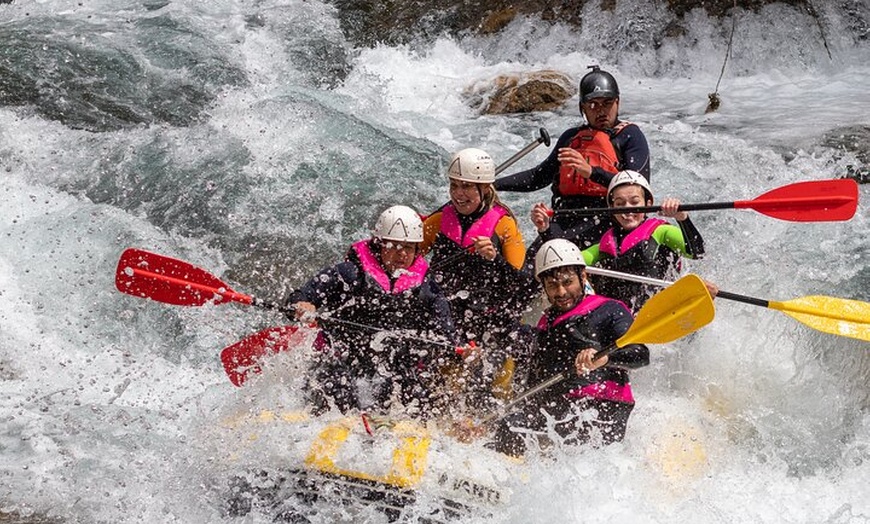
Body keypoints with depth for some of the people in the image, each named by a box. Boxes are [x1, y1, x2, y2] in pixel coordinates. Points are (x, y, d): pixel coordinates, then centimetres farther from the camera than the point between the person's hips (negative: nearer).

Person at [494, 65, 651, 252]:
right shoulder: (571, 138, 23)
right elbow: (539, 177, 33)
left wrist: (591, 172, -22)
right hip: (565, 217, 4)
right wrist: (492, 184, 24)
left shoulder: (629, 135, 5)